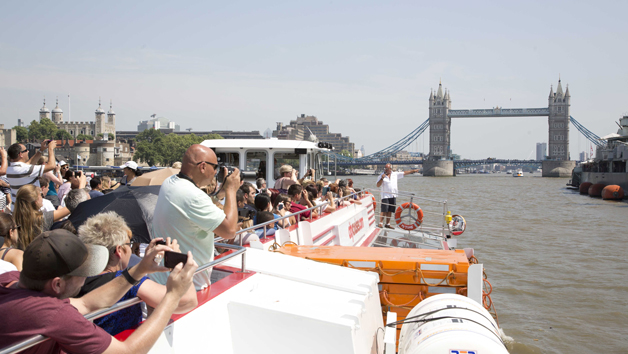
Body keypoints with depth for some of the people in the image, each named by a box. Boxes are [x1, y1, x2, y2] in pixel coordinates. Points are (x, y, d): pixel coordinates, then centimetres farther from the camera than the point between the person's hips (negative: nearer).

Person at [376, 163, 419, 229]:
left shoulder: (395, 174, 7)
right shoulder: (382, 176, -3)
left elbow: (404, 173, 13)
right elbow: (378, 185, -8)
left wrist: (413, 171, 14)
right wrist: (382, 178, -21)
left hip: (393, 196, 4)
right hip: (385, 196, -4)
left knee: (390, 211, 7)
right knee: (384, 211, -11)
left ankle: (388, 224, 15)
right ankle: (380, 223, -3)